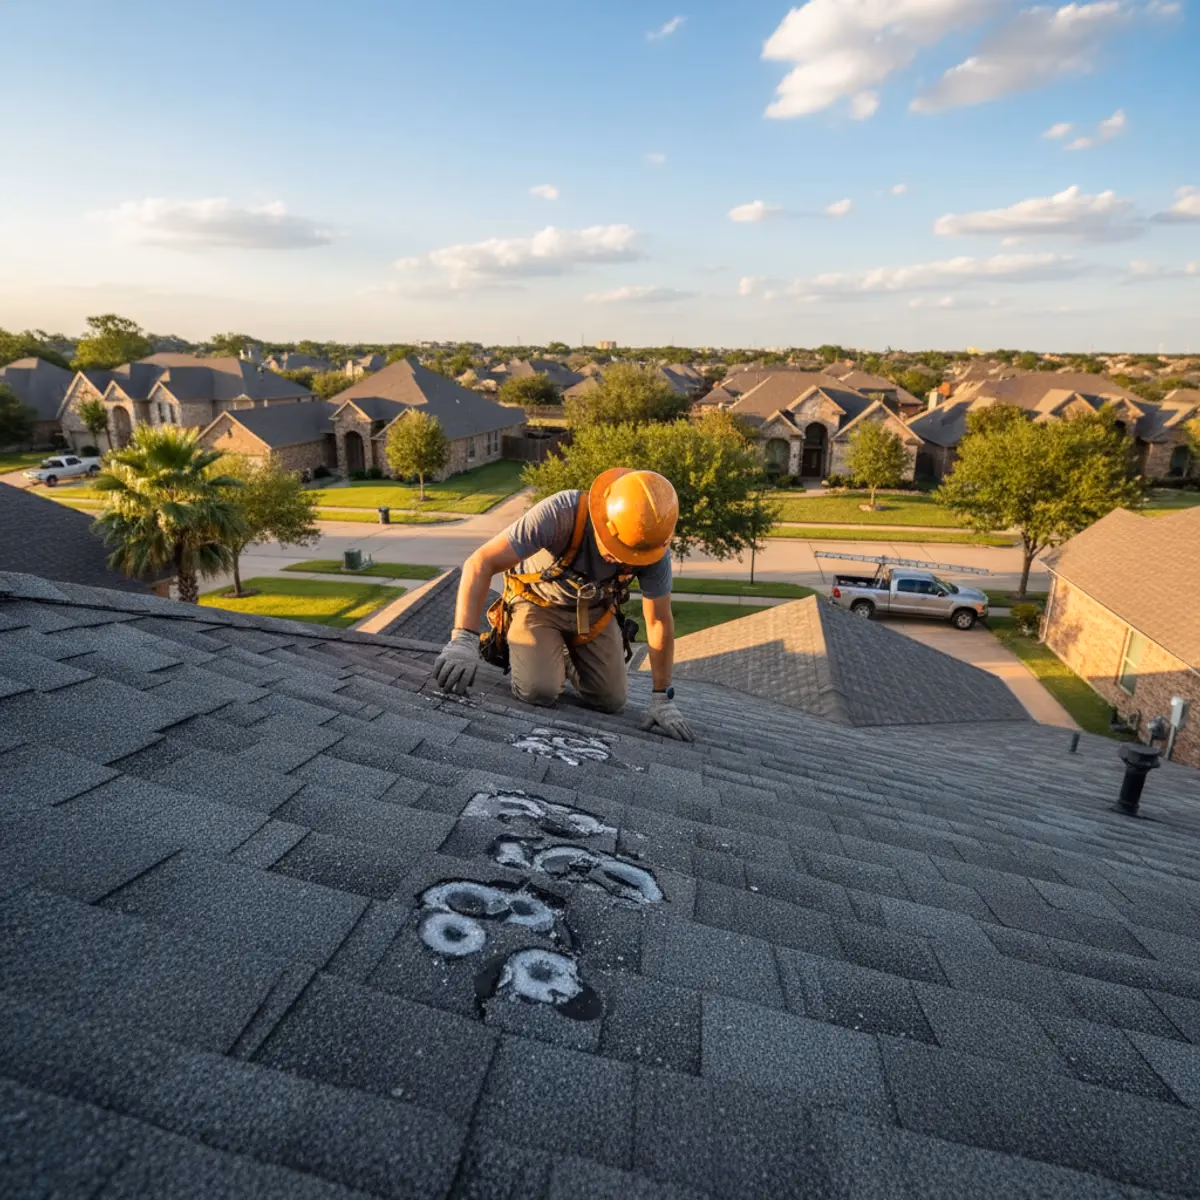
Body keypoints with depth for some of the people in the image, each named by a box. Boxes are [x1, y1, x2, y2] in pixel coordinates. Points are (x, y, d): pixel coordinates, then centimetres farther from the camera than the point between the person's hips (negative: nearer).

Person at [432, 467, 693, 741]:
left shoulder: (653, 546, -28)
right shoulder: (562, 512, -39)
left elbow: (659, 621, -15)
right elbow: (480, 564, -38)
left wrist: (662, 698, -12)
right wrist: (463, 639, -48)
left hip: (594, 610, 3)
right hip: (538, 601, -3)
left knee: (610, 702, -1)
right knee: (539, 691, -22)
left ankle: (569, 659, 30)